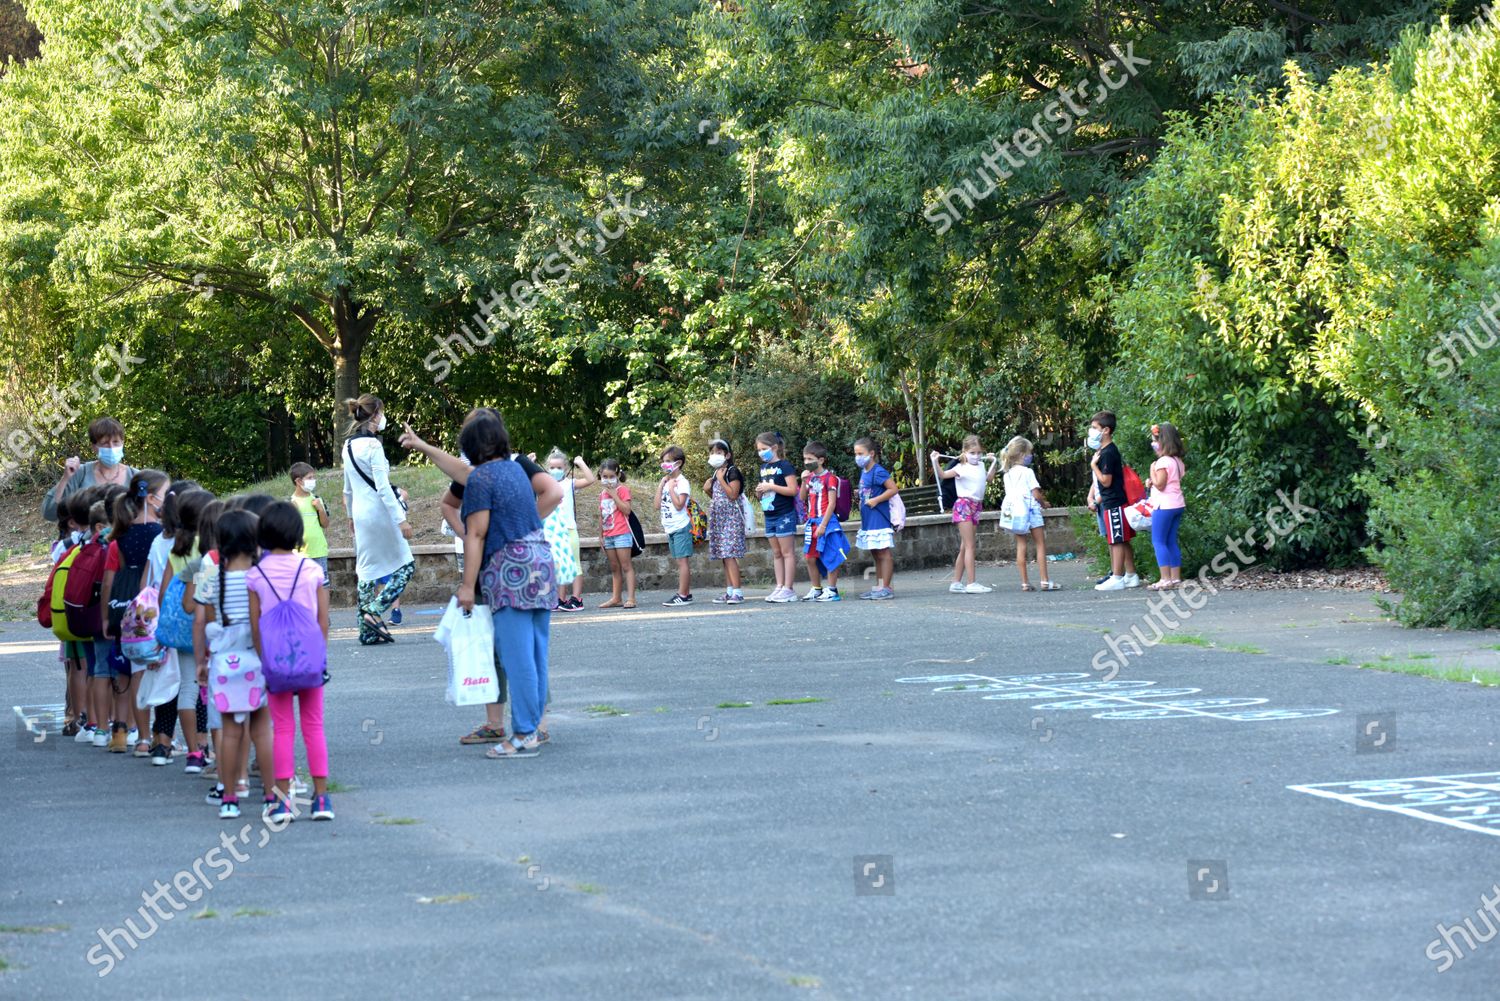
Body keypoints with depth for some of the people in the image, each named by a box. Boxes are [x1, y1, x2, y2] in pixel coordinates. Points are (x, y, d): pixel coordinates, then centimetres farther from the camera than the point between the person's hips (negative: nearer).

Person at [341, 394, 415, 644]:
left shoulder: (349, 446, 11)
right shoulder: (372, 445, -15)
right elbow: (383, 487, -19)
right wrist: (401, 520, -19)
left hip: (360, 513, 8)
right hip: (379, 512, -8)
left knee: (367, 571, 11)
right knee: (405, 566, 1)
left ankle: (368, 631, 10)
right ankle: (375, 612, -9)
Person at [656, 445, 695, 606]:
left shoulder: (682, 482, -10)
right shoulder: (666, 482, 13)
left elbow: (679, 505, -19)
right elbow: (658, 505, 7)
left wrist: (671, 488, -15)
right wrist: (660, 486, 3)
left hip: (681, 527, -8)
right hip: (670, 528, 8)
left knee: (682, 561, -8)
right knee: (681, 562, 11)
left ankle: (683, 595, -10)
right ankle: (686, 593, 15)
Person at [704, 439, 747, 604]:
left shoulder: (732, 472, -9)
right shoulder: (715, 474, 17)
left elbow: (733, 494, -18)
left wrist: (720, 479, -16)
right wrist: (708, 490, 7)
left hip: (731, 517, -9)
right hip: (718, 518, 9)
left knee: (729, 555, -15)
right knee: (724, 556, 8)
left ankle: (737, 592, -16)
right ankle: (729, 592, 9)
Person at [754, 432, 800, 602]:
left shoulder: (784, 465, -10)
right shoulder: (764, 467, 14)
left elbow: (793, 490, -17)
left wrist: (771, 487, -19)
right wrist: (759, 491, 1)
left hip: (784, 515, -8)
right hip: (770, 515, 8)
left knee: (787, 552, -4)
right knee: (776, 553, 9)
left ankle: (789, 589, -4)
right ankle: (780, 587, 12)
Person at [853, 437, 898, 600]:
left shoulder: (878, 472, -14)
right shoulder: (864, 472, 13)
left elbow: (893, 489, -19)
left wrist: (875, 500, -20)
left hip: (879, 519, -10)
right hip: (868, 521, 10)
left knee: (883, 554, -5)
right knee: (876, 555, 15)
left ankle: (885, 588, -4)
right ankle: (878, 586, 21)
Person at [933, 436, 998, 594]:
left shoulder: (981, 466, 11)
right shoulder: (961, 468, -9)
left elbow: (989, 478, 28)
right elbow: (943, 474, -13)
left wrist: (993, 462, 25)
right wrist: (935, 463, -27)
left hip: (976, 507, 8)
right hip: (964, 505, -8)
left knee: (965, 548, 9)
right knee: (970, 546, -11)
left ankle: (956, 583, 14)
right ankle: (971, 583, -14)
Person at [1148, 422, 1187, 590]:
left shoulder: (1163, 462, -16)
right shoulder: (1178, 461, 12)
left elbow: (1159, 484, -20)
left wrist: (1152, 470, -7)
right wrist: (1153, 482, 12)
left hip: (1165, 505, -9)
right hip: (1178, 505, 9)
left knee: (1158, 541, -5)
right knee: (1172, 542, 12)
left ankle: (1166, 579, -11)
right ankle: (1176, 578, 11)